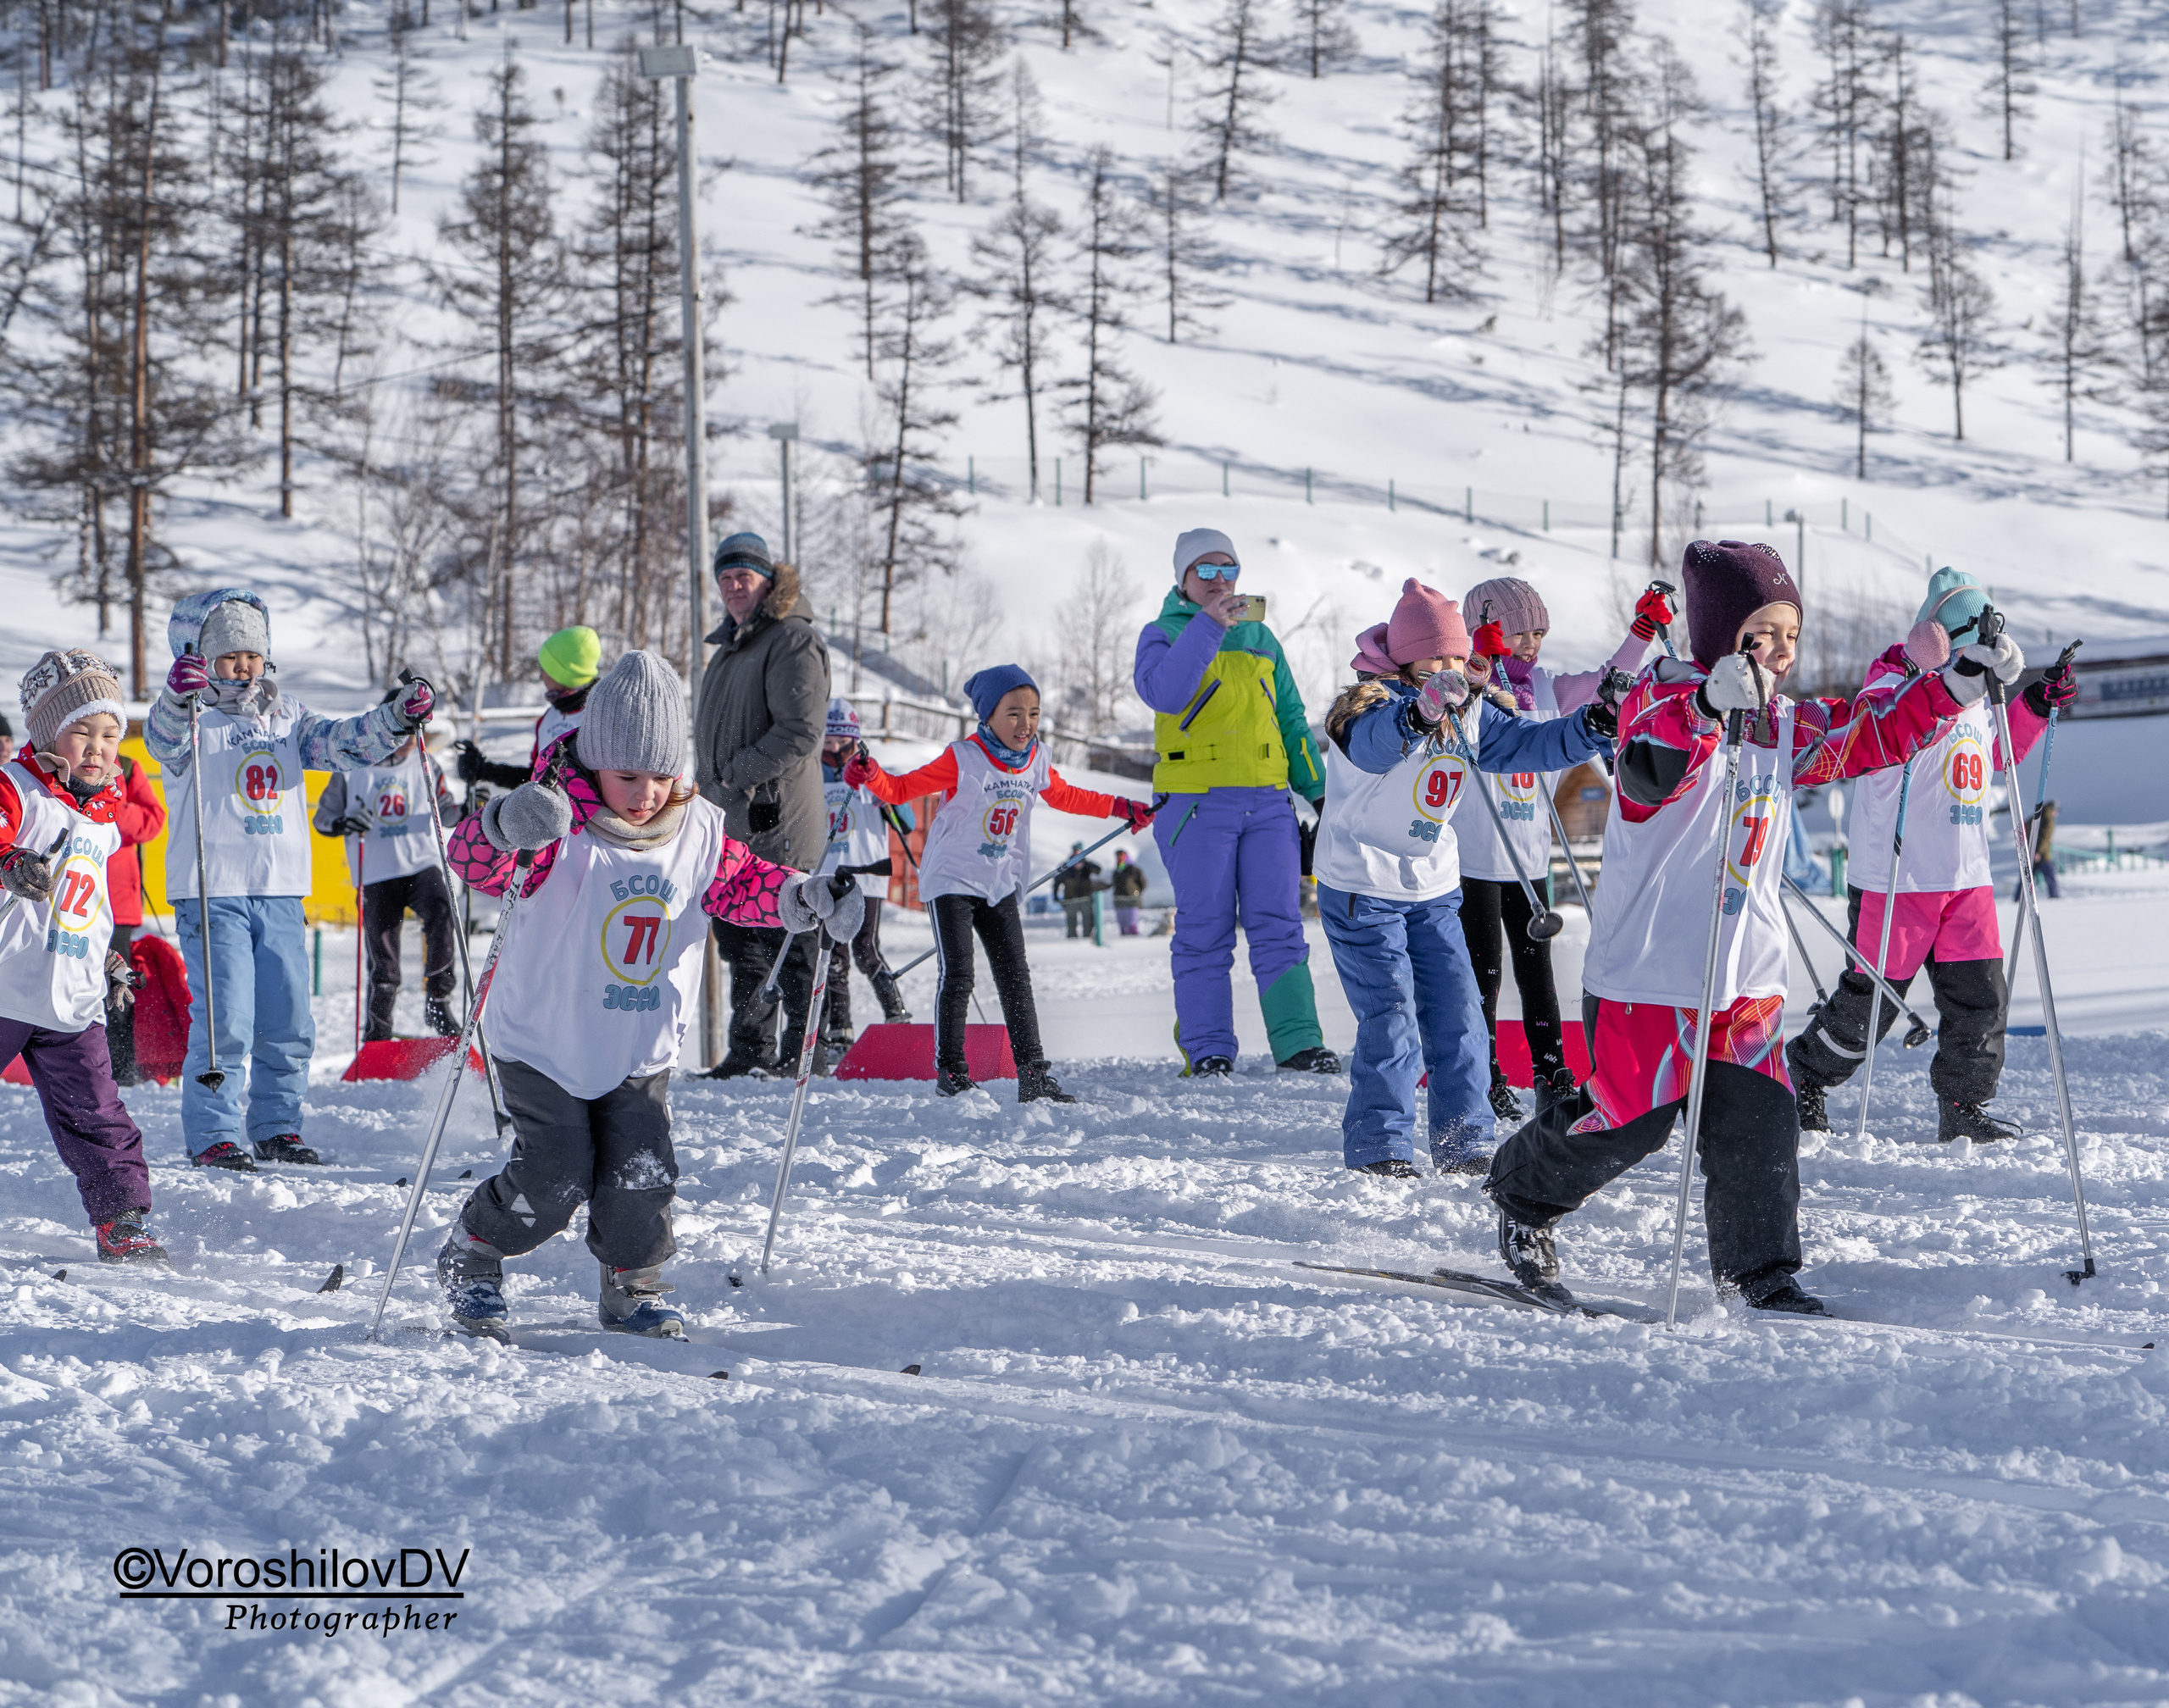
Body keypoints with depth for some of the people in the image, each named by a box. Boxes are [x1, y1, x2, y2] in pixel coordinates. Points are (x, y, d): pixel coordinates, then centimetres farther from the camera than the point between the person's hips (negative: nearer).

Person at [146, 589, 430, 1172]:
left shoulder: (285, 717, 14)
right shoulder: (193, 720, -3)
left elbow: (341, 742, 5)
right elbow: (164, 740, -25)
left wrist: (396, 718, -14)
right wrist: (177, 699, -48)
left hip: (281, 894, 6)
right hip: (212, 892, -5)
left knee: (288, 1024, 8)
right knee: (226, 1021, -11)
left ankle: (276, 1127, 20)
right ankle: (213, 1136, -2)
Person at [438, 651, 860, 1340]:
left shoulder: (698, 830, -4)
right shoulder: (561, 828, -21)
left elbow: (739, 885, 12)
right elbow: (474, 857, -36)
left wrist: (806, 898, -5)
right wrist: (504, 827, -59)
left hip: (641, 1050, 4)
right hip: (545, 1041, -4)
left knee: (642, 1178, -3)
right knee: (554, 1177, -7)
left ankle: (632, 1288, 22)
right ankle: (469, 1257, 20)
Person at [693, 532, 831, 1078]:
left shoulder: (792, 639, -10)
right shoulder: (732, 644, 20)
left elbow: (801, 730, -20)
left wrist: (738, 775, -18)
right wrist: (708, 788, 17)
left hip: (776, 821, -10)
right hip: (732, 824, 10)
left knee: (785, 935, -7)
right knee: (738, 935, 12)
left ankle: (803, 1053, -2)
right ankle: (750, 1051, 19)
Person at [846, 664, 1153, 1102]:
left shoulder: (1037, 762, 2)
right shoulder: (963, 760, -15)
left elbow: (1065, 797, 22)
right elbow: (904, 788, -13)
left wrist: (1122, 808, 25)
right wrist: (871, 775, -34)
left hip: (1001, 886, 5)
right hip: (952, 881, -5)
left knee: (1016, 979, 3)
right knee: (957, 976, -12)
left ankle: (1033, 1074, 3)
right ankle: (950, 1070, -1)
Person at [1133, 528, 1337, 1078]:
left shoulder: (1259, 637, 19)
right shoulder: (1163, 633, 5)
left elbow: (1290, 718, 23)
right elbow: (1164, 691, -17)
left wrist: (1318, 788, 16)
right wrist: (1209, 626, -24)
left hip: (1268, 802, 4)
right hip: (1196, 804, -4)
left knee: (1279, 925, -1)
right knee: (1204, 931, -3)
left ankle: (1297, 1043, -2)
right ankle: (1207, 1050, 1)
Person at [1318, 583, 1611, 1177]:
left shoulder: (1467, 715, 5)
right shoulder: (1370, 705, -18)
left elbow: (1530, 744, 2)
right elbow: (1373, 740, -42)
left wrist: (1590, 727, -18)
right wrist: (1419, 713, -64)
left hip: (1434, 891, 7)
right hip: (1362, 889, -7)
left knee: (1458, 1016, 3)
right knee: (1391, 1019, -11)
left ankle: (1463, 1140, 12)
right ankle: (1377, 1143, 0)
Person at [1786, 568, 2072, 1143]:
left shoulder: (1974, 695, 13)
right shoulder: (1890, 681, -11)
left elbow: (1998, 752, 30)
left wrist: (2037, 704, 16)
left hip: (1967, 877, 7)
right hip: (1896, 877, -7)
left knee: (1982, 995, 1)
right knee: (1870, 999, 2)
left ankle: (1964, 1108, 12)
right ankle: (1808, 1075, 24)